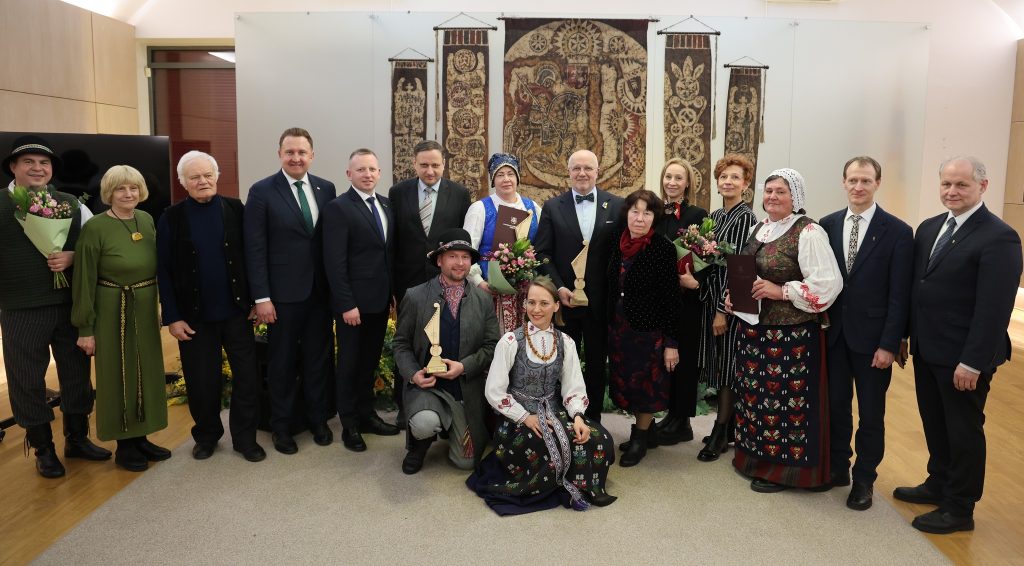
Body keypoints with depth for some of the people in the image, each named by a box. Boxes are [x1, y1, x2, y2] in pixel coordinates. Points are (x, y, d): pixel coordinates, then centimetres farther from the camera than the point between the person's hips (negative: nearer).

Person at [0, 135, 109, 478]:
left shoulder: (69, 203, 6)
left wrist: (72, 256, -11)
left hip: (70, 305, 3)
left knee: (76, 372, 11)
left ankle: (77, 438, 29)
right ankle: (43, 448, 24)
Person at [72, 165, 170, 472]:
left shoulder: (147, 219, 3)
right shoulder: (95, 227, -13)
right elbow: (84, 280, -10)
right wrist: (85, 328, -10)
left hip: (145, 308, 6)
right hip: (113, 311, -6)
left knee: (146, 372, 13)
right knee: (118, 374, 5)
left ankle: (140, 437, 27)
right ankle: (124, 445, 19)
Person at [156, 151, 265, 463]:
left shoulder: (236, 209, -1)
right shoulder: (171, 218, -3)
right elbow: (164, 271, -3)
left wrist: (256, 299, -2)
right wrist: (172, 317, -6)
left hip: (236, 311, 1)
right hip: (194, 316, 0)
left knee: (247, 376, 6)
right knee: (202, 381, 10)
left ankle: (245, 437, 22)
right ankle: (206, 436, 31)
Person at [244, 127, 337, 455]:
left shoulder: (326, 189, 5)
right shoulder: (262, 191, -6)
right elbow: (255, 249, -8)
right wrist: (261, 297, -12)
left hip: (321, 291, 3)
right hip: (283, 293, -3)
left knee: (318, 358, 13)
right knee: (283, 363, 9)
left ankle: (318, 419, 29)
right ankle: (282, 426, 25)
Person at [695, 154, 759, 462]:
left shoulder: (746, 218, -12)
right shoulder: (715, 216, 11)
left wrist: (723, 310, -18)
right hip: (711, 297, 8)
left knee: (727, 365, 2)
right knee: (717, 364, 13)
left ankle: (721, 433, 13)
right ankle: (727, 426, 26)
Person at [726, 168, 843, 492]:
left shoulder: (808, 232, -13)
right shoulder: (759, 229, 11)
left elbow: (828, 283, -19)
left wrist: (782, 291, -23)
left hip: (791, 334, -7)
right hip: (754, 329, 8)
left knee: (784, 397, 2)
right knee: (756, 393, 15)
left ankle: (784, 468, 17)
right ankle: (758, 455, 31)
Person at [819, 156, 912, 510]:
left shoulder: (897, 231, -8)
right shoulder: (828, 225, 2)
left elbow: (899, 294, -9)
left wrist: (889, 344, -12)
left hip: (871, 337, -3)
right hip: (833, 332, 3)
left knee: (871, 413, 10)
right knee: (835, 405, 13)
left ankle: (864, 478, 26)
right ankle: (837, 467, 31)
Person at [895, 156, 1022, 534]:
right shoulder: (929, 228, 8)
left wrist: (973, 362, -21)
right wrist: (904, 336, 10)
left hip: (962, 357, -7)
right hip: (926, 350, 7)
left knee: (963, 431, 9)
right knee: (934, 425, 19)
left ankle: (960, 509, 24)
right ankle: (938, 485, 38)